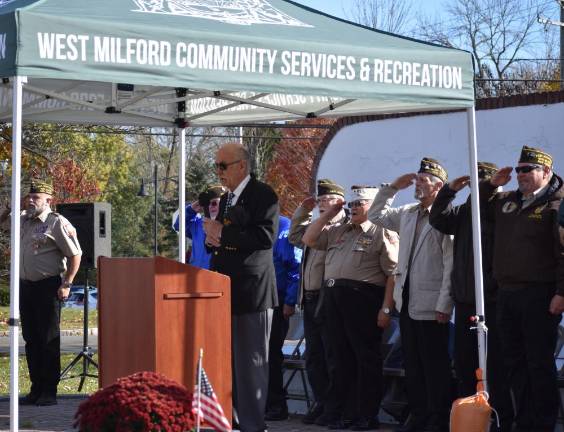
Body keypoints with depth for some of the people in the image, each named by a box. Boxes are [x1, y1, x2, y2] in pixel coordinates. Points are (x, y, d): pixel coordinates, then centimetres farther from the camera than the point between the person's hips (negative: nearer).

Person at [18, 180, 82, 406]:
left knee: (49, 340, -3)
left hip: (47, 287, -7)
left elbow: (75, 255, -8)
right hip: (25, 286, 7)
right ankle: (36, 389, 16)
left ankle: (49, 392, 1)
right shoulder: (22, 221, 13)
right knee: (31, 339, 9)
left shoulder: (57, 223, -7)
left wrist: (66, 284, -12)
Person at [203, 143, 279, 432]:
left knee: (251, 362, -5)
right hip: (226, 289, 8)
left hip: (251, 290, -8)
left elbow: (265, 237, -20)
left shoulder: (263, 195, -8)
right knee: (228, 361, 9)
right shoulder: (226, 199, 18)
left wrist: (222, 233, -16)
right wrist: (213, 240, 0)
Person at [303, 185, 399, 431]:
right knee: (340, 357, 12)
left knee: (366, 358, -2)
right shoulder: (338, 231, 21)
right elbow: (308, 240, 22)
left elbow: (392, 274, -8)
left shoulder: (382, 233, -2)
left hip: (364, 298, -7)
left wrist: (386, 308, -15)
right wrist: (328, 215, 15)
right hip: (334, 297, 7)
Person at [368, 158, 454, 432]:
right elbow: (376, 214, 28)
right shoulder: (407, 214, 14)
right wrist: (393, 187, 16)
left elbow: (451, 265, -15)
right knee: (412, 363, 12)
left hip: (431, 305, -8)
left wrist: (444, 305, -17)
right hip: (407, 301, 8)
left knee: (435, 365, -1)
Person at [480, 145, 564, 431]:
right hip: (507, 294, 7)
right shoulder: (506, 201, 15)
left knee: (539, 363, -4)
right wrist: (491, 184, 14)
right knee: (515, 363, 11)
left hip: (540, 295, -7)